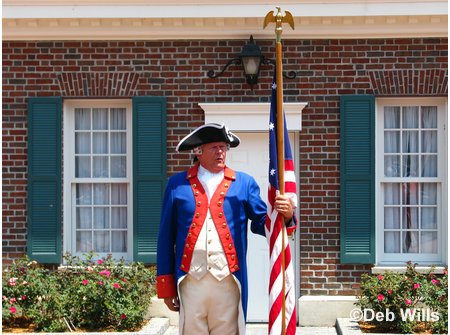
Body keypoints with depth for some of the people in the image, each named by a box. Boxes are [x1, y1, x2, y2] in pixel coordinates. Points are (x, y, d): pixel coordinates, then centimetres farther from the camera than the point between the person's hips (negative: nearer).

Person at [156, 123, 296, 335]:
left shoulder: (244, 183, 9)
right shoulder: (177, 184, 8)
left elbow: (261, 223, 6)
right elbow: (166, 236, 8)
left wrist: (285, 216, -17)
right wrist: (166, 286, 6)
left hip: (228, 283, 0)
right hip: (190, 283, 0)